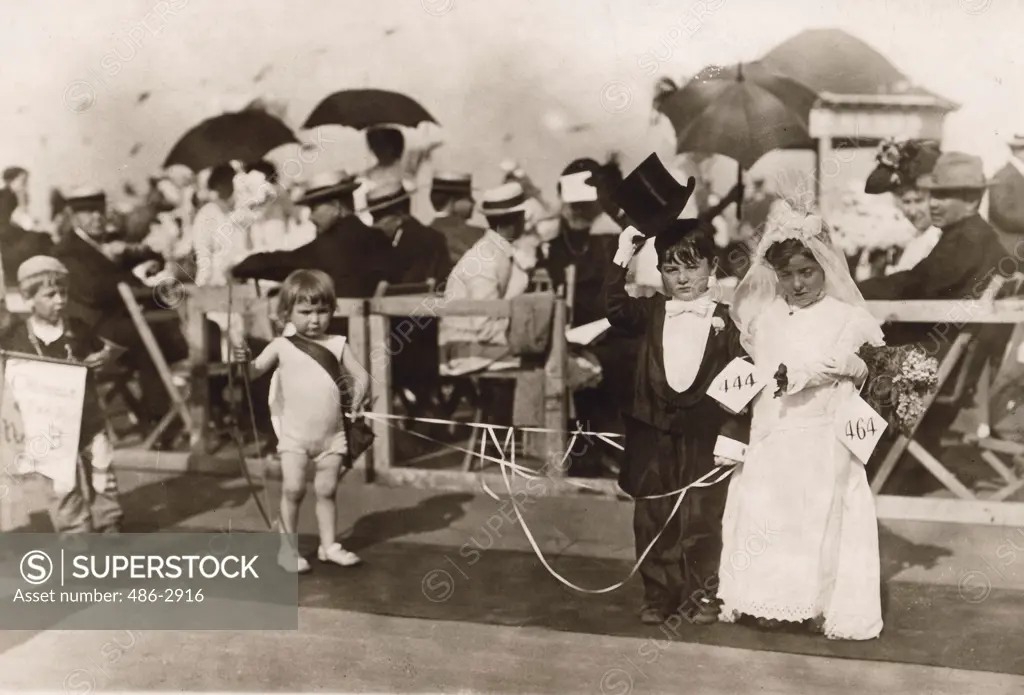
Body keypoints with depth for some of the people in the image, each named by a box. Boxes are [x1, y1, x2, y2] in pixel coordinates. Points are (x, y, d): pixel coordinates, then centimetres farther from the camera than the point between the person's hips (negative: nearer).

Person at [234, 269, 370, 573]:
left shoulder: (337, 344, 2)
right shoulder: (282, 346, -5)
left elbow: (360, 373, 7)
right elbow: (254, 372, -10)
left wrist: (359, 391, -10)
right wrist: (244, 360, -30)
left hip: (332, 435, 2)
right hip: (294, 435, -2)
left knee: (327, 491, 11)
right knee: (293, 489, -5)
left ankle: (329, 545, 23)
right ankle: (287, 548, 9)